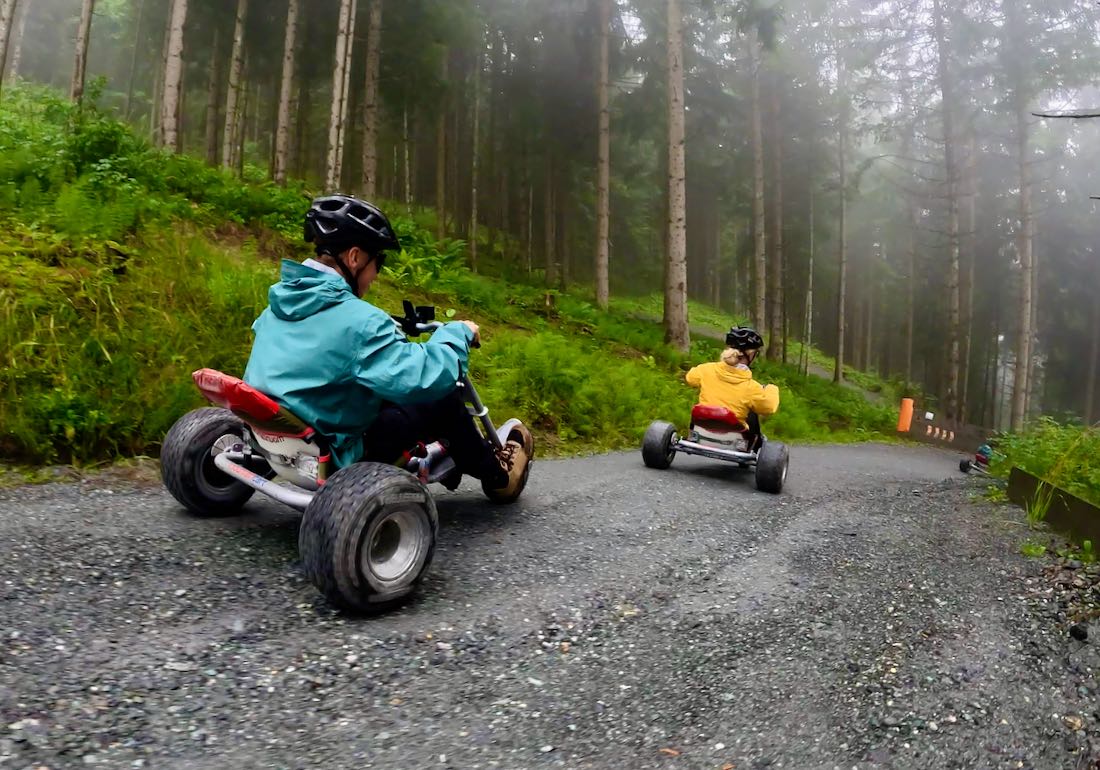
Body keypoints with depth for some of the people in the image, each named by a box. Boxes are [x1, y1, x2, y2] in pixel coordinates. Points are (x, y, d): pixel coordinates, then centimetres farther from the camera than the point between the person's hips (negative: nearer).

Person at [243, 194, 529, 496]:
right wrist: (458, 333, -9)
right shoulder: (358, 320, -25)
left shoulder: (281, 297, 2)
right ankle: (497, 475, 21)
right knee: (440, 396, 0)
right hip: (334, 457, -9)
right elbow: (427, 379, -30)